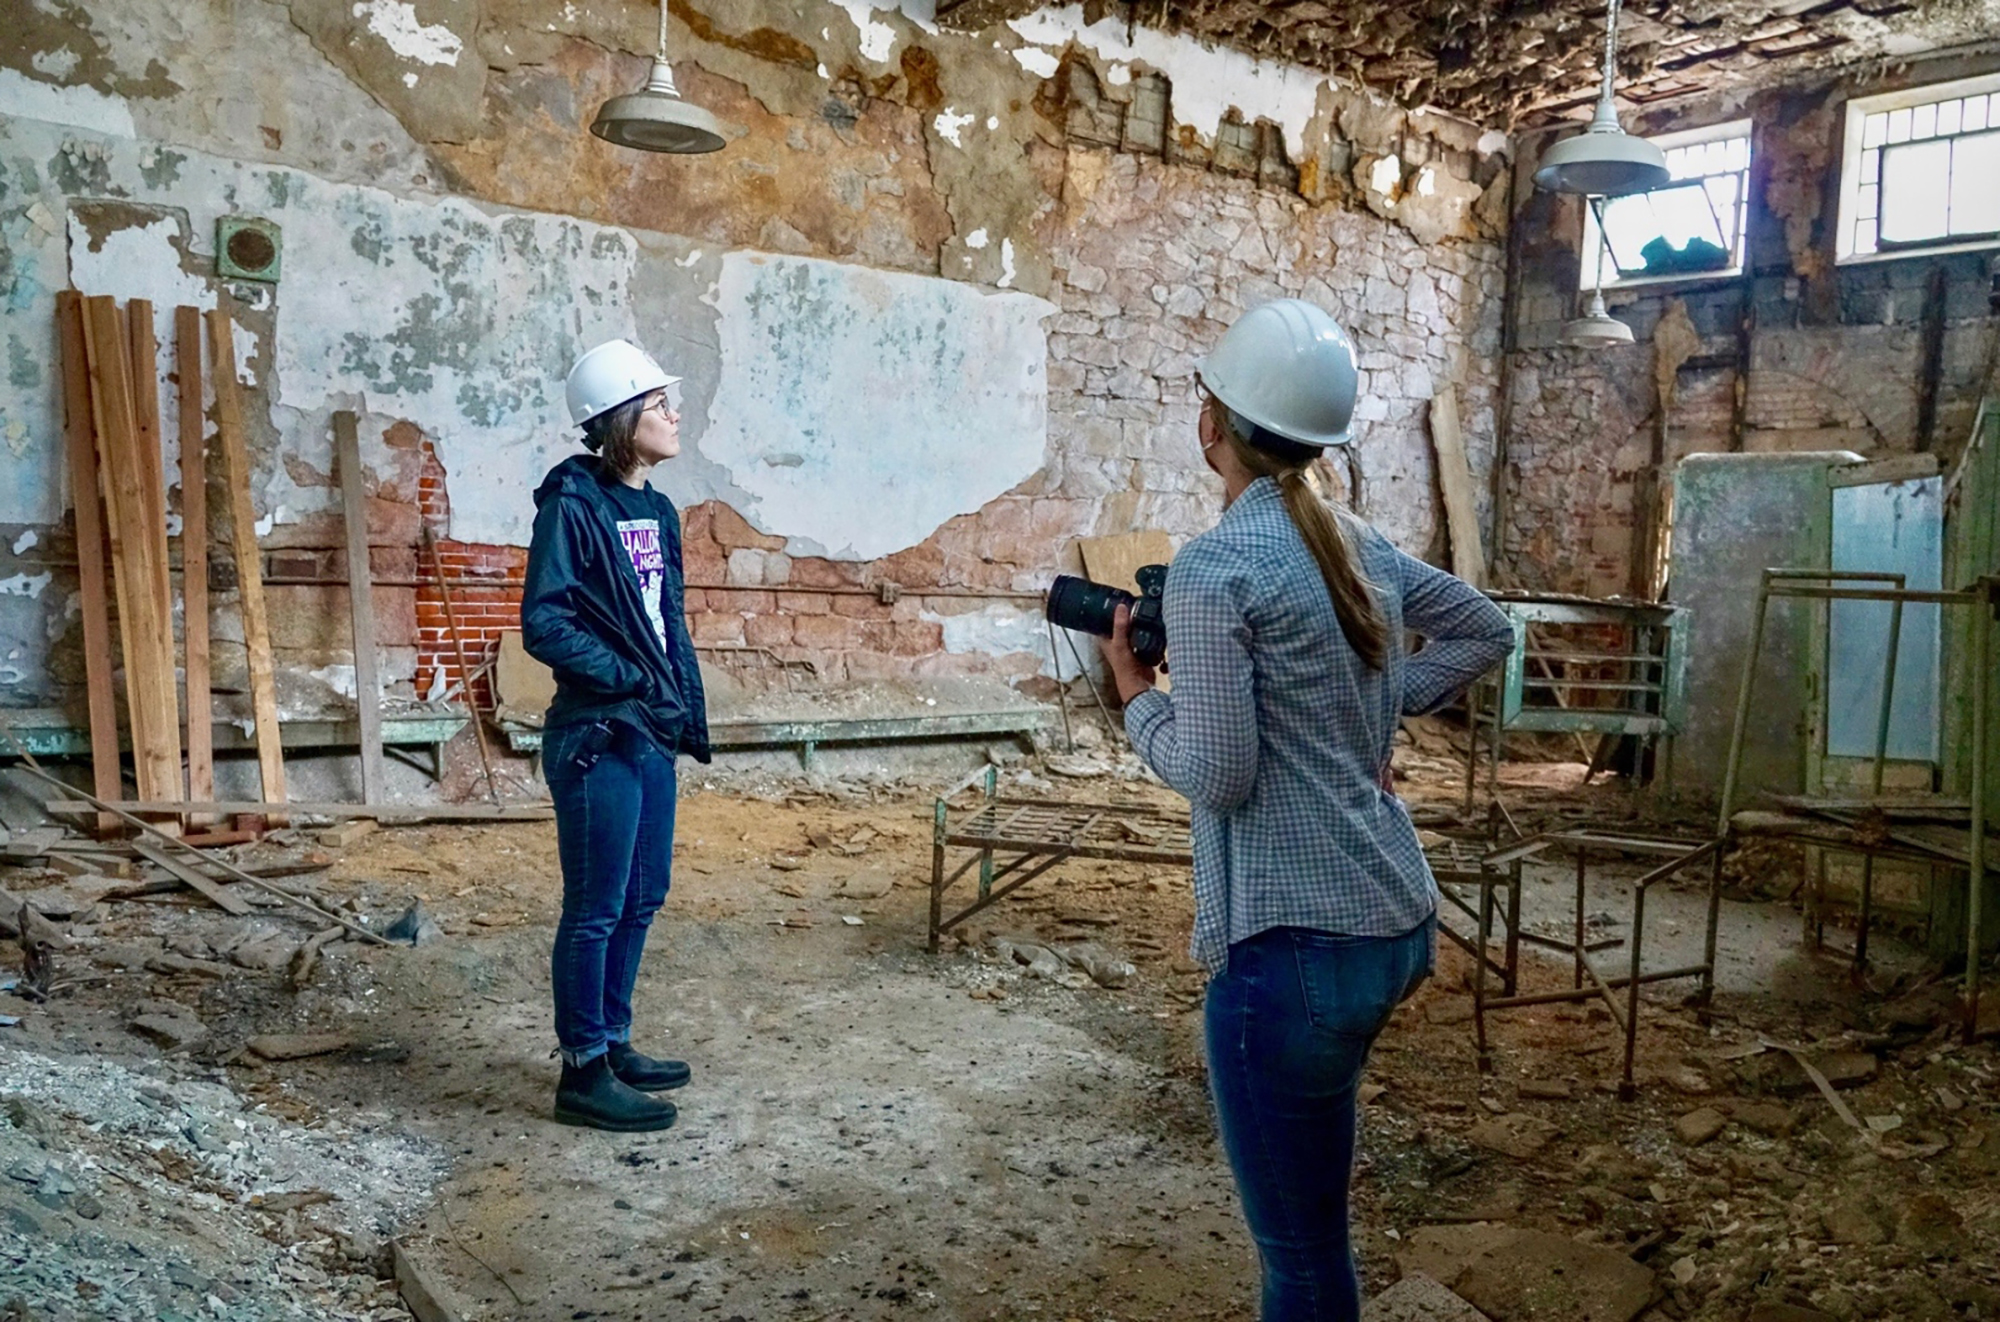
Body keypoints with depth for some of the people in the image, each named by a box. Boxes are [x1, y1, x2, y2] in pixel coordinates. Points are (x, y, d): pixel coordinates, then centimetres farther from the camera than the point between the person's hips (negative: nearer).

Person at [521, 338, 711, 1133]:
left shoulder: (656, 513, 11)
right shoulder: (572, 506, -13)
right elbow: (543, 624, -18)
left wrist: (687, 708, 7)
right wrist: (629, 679, -17)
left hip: (652, 734, 8)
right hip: (596, 737, -8)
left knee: (642, 899, 15)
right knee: (597, 908, 1)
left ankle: (612, 1043, 30)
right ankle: (583, 1071, 14)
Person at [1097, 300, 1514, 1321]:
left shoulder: (1214, 569, -15)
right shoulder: (1361, 548, 8)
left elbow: (1215, 776, -17)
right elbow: (1487, 630, 23)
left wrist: (1134, 689, -1)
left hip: (1295, 943, -8)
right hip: (1395, 922, 8)